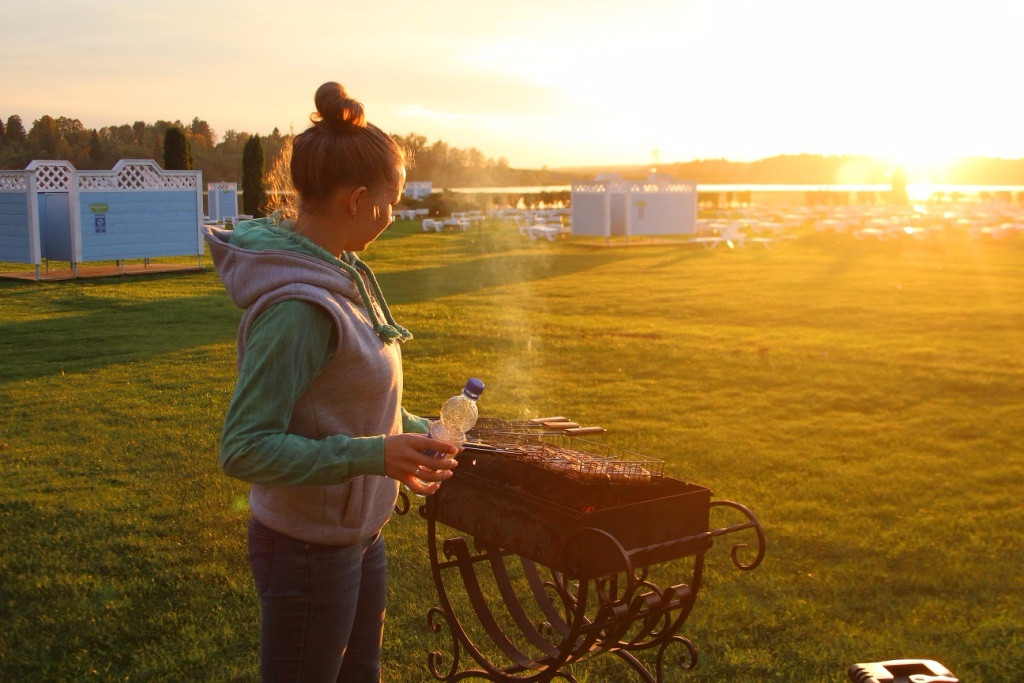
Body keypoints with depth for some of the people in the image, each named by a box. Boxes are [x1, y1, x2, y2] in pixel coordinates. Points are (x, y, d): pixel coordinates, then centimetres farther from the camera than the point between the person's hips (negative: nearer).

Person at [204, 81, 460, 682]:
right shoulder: (298, 305, -27)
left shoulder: (344, 273, 1)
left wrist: (419, 431, 15)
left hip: (358, 535, 9)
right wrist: (373, 456, -31)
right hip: (308, 549, -9)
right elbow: (245, 448, -27)